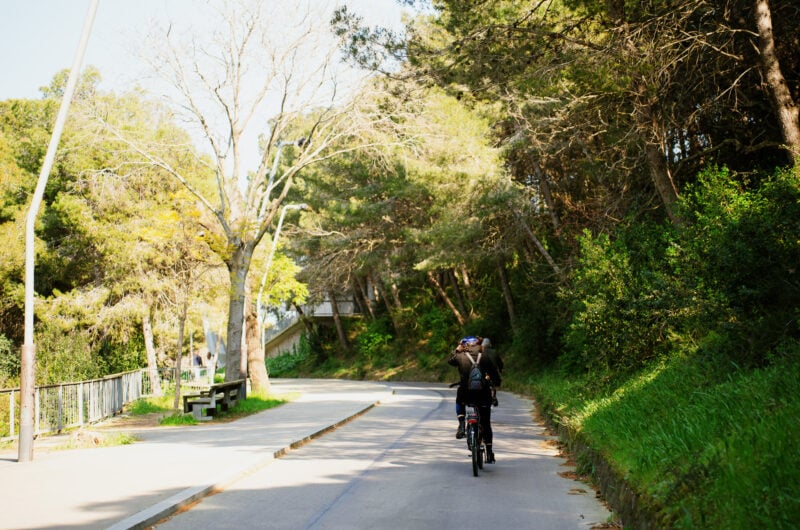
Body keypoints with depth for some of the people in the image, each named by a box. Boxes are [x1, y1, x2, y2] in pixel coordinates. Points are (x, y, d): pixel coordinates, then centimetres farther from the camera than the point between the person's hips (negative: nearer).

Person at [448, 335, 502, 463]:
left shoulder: (460, 357, 0)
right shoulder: (486, 358, 3)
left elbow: (449, 360, 22)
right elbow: (496, 377, 5)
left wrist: (457, 350, 31)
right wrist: (495, 383, 26)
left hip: (466, 395, -1)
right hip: (483, 395, 1)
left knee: (459, 402, 37)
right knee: (486, 424, 15)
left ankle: (461, 425, 17)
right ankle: (490, 453, 14)